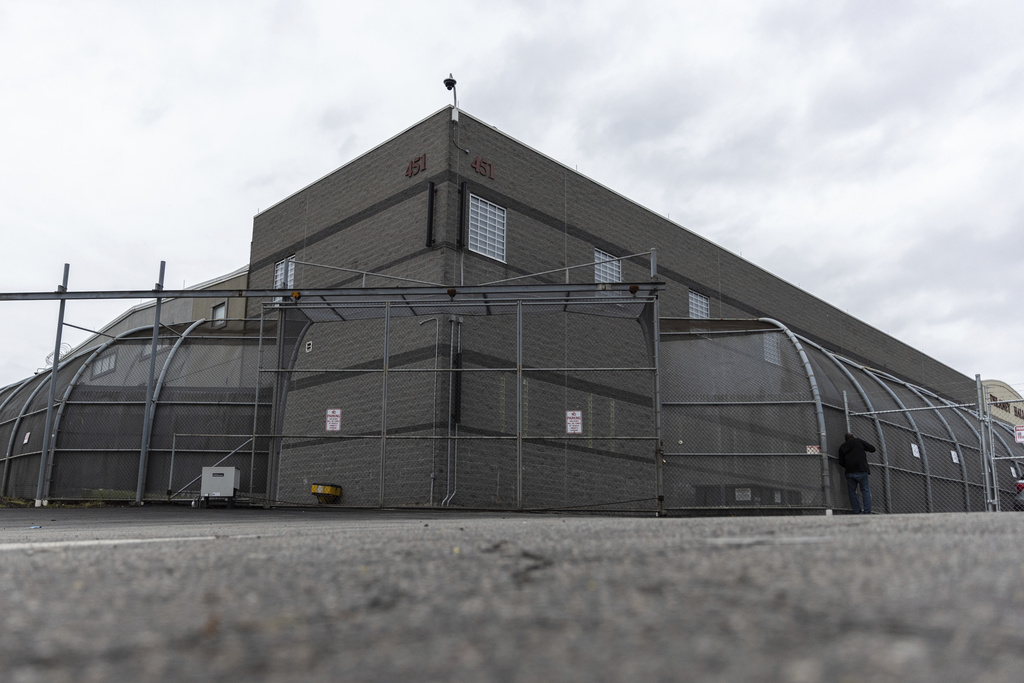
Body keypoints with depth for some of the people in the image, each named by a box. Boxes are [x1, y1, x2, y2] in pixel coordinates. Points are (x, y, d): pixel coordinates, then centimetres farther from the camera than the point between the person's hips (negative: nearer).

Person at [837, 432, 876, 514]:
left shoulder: (842, 447, 14)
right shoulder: (859, 441, 8)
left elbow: (841, 462, 11)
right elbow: (872, 449, 4)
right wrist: (864, 449, 23)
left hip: (850, 473, 2)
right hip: (862, 470, -2)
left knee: (852, 492, 8)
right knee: (866, 491, 3)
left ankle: (857, 512, 3)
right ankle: (867, 512, -5)